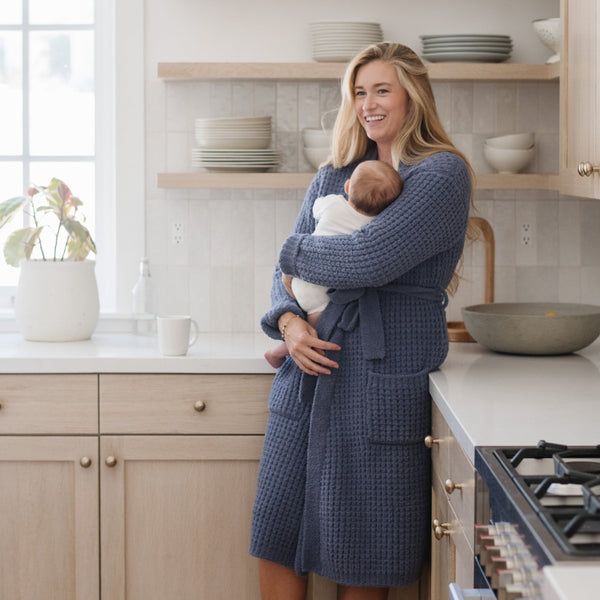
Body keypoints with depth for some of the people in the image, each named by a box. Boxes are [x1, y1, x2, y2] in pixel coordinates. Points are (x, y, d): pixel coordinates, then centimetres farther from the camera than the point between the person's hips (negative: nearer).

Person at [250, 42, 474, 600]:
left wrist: (297, 251, -1)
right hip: (311, 367, 6)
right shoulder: (333, 176, 16)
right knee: (276, 537, 6)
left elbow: (370, 259, -18)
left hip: (381, 380, -6)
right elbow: (288, 270, 15)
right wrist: (287, 321, -6)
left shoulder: (442, 174, -6)